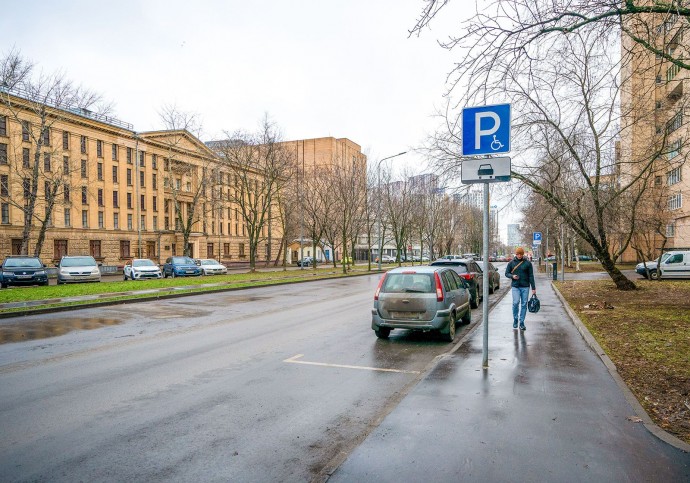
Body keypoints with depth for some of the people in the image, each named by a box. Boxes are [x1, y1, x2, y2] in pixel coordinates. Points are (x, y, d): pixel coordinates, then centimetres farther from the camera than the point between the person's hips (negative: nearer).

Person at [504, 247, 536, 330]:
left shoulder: (528, 263, 2)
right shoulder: (511, 263, 4)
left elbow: (531, 276, 2)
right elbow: (506, 273, 9)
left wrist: (533, 288, -1)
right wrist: (512, 276, -14)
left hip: (525, 287, 0)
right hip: (515, 286, 0)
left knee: (524, 304, 2)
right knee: (516, 302, -12)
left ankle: (522, 323, 10)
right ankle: (515, 319, 10)